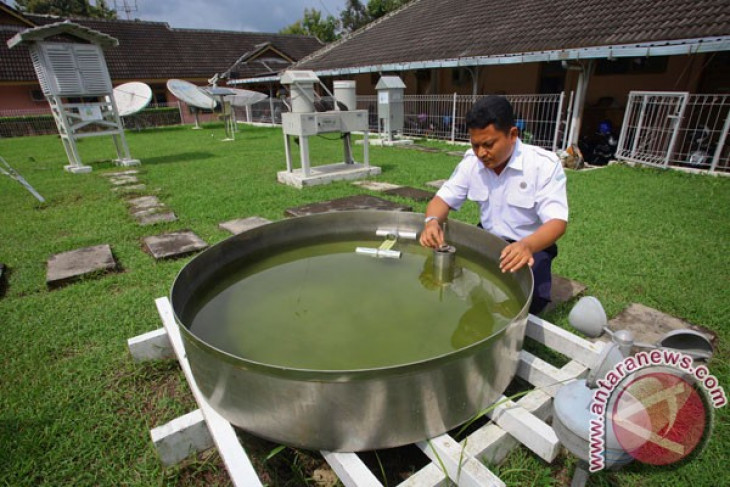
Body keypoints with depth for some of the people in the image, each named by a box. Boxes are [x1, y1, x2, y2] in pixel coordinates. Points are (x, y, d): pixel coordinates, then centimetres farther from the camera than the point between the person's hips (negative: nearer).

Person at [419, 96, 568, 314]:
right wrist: (432, 222, -30)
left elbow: (557, 221, -24)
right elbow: (443, 198, -4)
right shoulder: (471, 161, -5)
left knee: (529, 300, -29)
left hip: (531, 246, -3)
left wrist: (527, 246, -48)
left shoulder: (545, 164, -19)